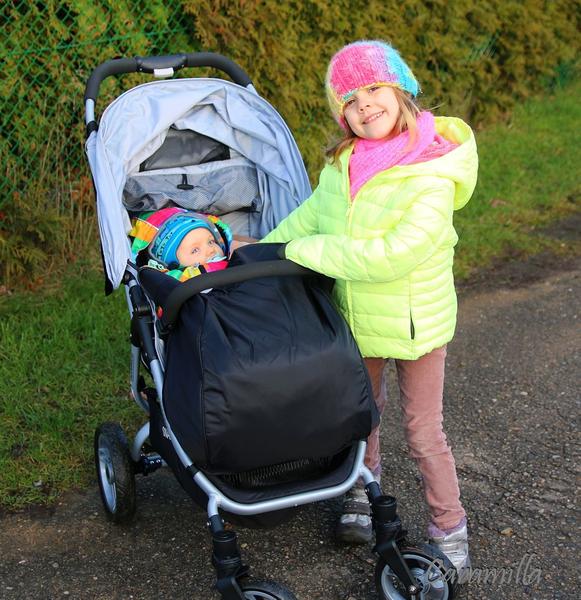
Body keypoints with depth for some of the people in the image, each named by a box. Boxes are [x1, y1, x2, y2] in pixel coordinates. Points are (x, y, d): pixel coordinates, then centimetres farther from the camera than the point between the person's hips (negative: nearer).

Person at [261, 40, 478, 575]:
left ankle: (450, 532, 27)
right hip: (355, 319, 6)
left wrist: (301, 251, -30)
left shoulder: (432, 179, -25)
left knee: (424, 434, 7)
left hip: (415, 323, -5)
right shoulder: (344, 162, -5)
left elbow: (394, 253, -33)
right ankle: (364, 490, 47)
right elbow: (313, 214, 10)